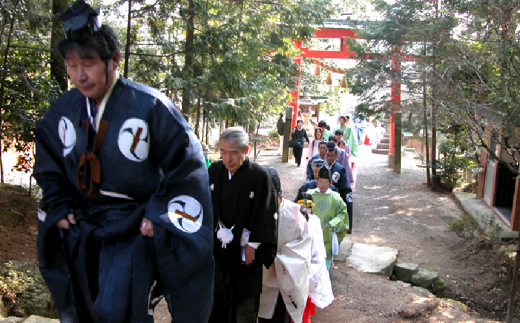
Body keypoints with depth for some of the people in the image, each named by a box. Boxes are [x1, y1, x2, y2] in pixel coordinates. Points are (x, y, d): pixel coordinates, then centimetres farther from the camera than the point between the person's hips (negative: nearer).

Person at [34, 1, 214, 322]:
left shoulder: (149, 106, -16)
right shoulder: (63, 110, 0)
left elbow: (187, 164, -11)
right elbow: (49, 167, 15)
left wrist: (159, 215, -14)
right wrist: (58, 208, 3)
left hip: (132, 230, -5)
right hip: (80, 227, 6)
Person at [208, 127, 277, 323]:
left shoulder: (259, 176, -16)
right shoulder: (214, 170, -3)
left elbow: (265, 215, -12)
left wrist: (252, 245, -10)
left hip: (244, 248, -4)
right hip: (217, 245, 4)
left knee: (244, 295, 9)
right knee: (218, 294, 15)